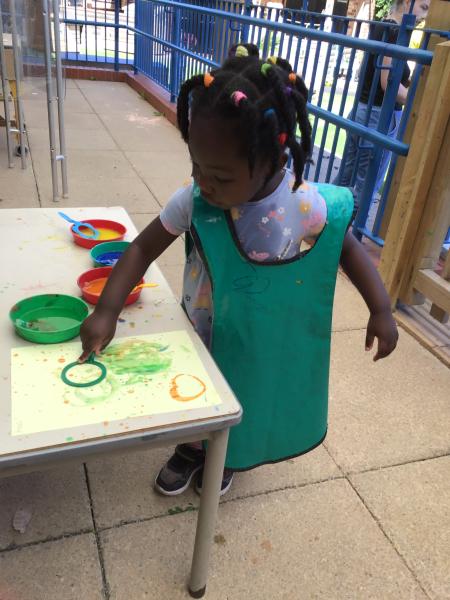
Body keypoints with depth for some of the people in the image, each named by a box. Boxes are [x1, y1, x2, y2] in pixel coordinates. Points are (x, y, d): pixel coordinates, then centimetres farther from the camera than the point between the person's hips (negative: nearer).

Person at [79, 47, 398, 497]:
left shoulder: (309, 208, -28)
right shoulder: (195, 201, -25)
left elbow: (348, 249, -10)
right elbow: (144, 247, -15)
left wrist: (380, 309, -12)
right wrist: (107, 311, -22)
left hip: (260, 342, -1)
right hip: (200, 333, 1)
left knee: (243, 402, 25)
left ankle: (225, 458, 58)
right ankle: (191, 449, 57)